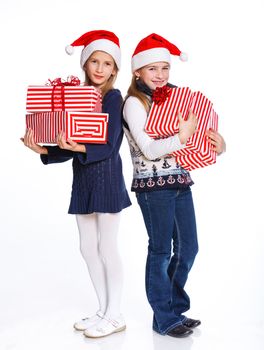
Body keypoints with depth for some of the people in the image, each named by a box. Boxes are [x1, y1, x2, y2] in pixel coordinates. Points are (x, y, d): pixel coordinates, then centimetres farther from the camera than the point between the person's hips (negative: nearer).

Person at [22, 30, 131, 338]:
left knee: (107, 248, 1)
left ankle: (115, 316, 16)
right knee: (88, 248, 12)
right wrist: (42, 149, -6)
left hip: (106, 177, -7)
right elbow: (68, 146, 9)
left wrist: (78, 147, -29)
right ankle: (103, 310, 27)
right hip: (82, 178, 7)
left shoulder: (113, 97, -6)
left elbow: (108, 146, -14)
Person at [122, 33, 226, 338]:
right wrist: (181, 137, -22)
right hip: (153, 186, -7)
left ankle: (176, 308, 30)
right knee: (161, 251, 3)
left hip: (180, 181, 7)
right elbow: (148, 149, -15)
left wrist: (215, 141, 1)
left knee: (188, 248, 12)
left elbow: (195, 131, 20)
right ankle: (164, 318, 18)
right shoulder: (134, 103, -7)